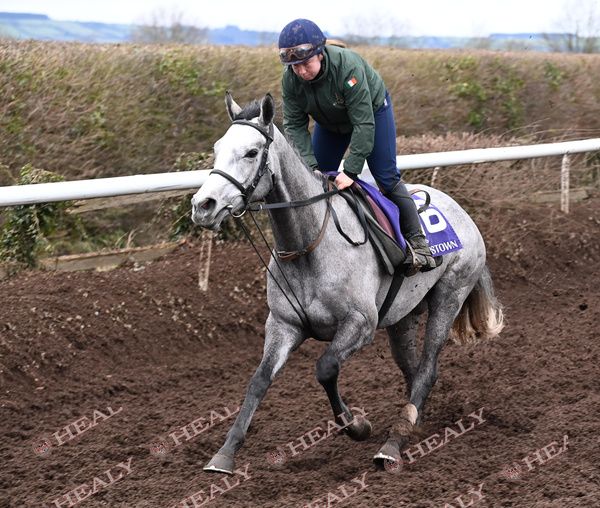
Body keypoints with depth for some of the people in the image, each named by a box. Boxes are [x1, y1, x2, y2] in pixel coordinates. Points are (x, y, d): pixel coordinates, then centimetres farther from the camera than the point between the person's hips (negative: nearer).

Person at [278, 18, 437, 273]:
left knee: (386, 177, -8)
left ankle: (417, 243, -1)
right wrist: (309, 166, -36)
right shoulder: (290, 80, -26)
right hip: (330, 123, 5)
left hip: (373, 110, -5)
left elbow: (363, 123, -39)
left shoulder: (348, 66, -41)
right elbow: (294, 125, -22)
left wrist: (350, 171, -41)